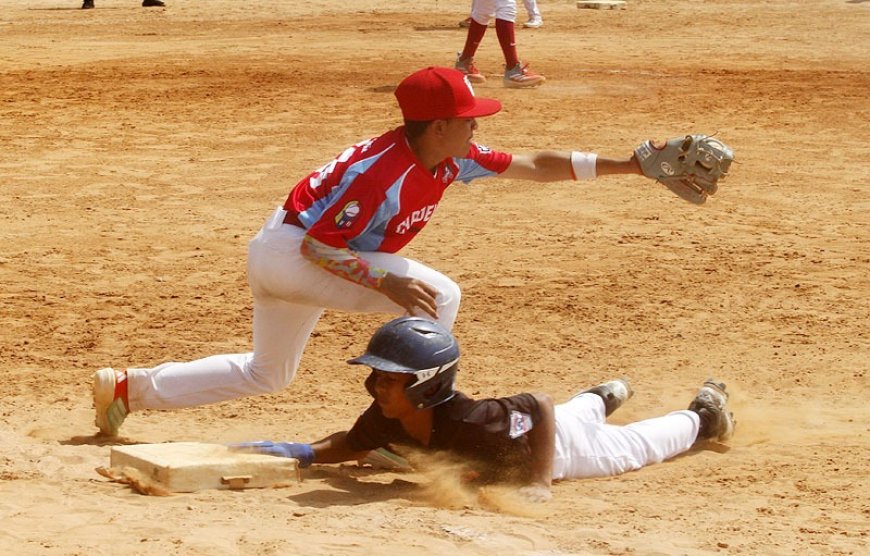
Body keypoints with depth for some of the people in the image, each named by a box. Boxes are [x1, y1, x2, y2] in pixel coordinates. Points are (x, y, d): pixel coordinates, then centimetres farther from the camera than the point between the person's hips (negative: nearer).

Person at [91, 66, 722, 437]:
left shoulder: (451, 158, -6)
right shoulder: (381, 174, -30)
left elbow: (537, 164, -2)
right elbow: (317, 246, -26)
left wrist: (628, 164, -5)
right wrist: (386, 283, -33)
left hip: (280, 254, 9)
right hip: (290, 251, -9)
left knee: (267, 374, 26)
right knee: (437, 294, -21)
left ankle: (128, 388, 30)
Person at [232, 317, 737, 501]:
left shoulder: (473, 424, -49)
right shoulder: (386, 421, -30)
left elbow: (542, 406, -41)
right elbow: (345, 447, -13)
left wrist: (539, 480, -45)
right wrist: (293, 454, -30)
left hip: (560, 446, -5)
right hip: (524, 428, 5)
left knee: (636, 446, 24)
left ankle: (704, 413, 51)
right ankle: (606, 396, 73)